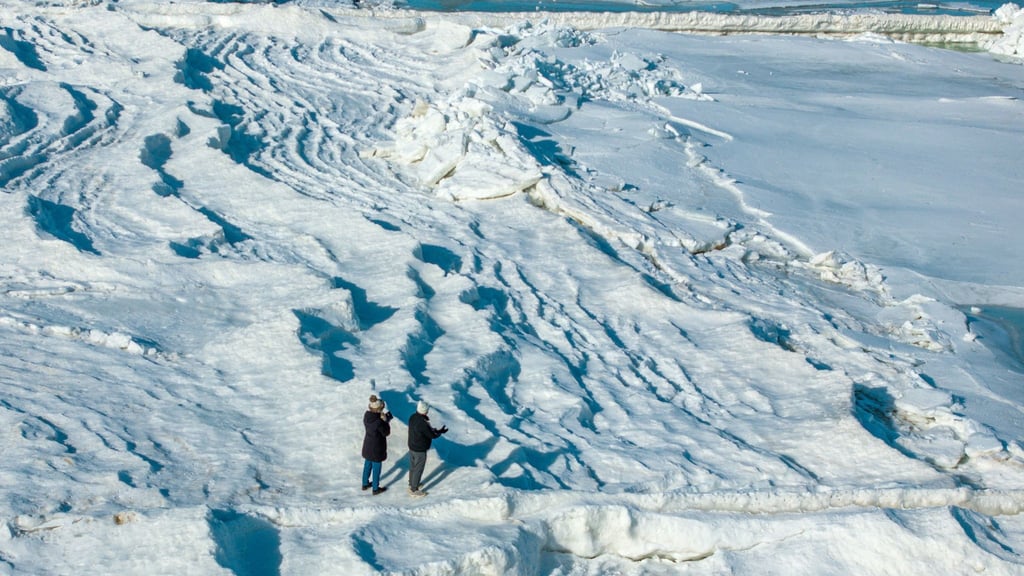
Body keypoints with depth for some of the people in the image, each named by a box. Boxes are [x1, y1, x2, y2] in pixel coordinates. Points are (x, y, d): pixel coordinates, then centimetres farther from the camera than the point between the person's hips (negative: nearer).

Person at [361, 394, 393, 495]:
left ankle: (365, 484, 43)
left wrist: (383, 419, -1)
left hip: (368, 444, 7)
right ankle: (375, 489, 30)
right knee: (376, 468, 13)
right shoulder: (379, 422, -33)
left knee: (367, 465, 26)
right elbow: (386, 433, -18)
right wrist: (385, 421, -16)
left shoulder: (367, 415, -11)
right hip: (377, 447, -7)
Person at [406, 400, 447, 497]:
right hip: (420, 450, -8)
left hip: (411, 447, 8)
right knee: (418, 470, 9)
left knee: (412, 467, 25)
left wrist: (433, 429, 4)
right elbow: (432, 435, -21)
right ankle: (414, 490, 21)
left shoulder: (412, 417, -7)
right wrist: (441, 431, -2)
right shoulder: (423, 423, -33)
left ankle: (411, 484, 43)